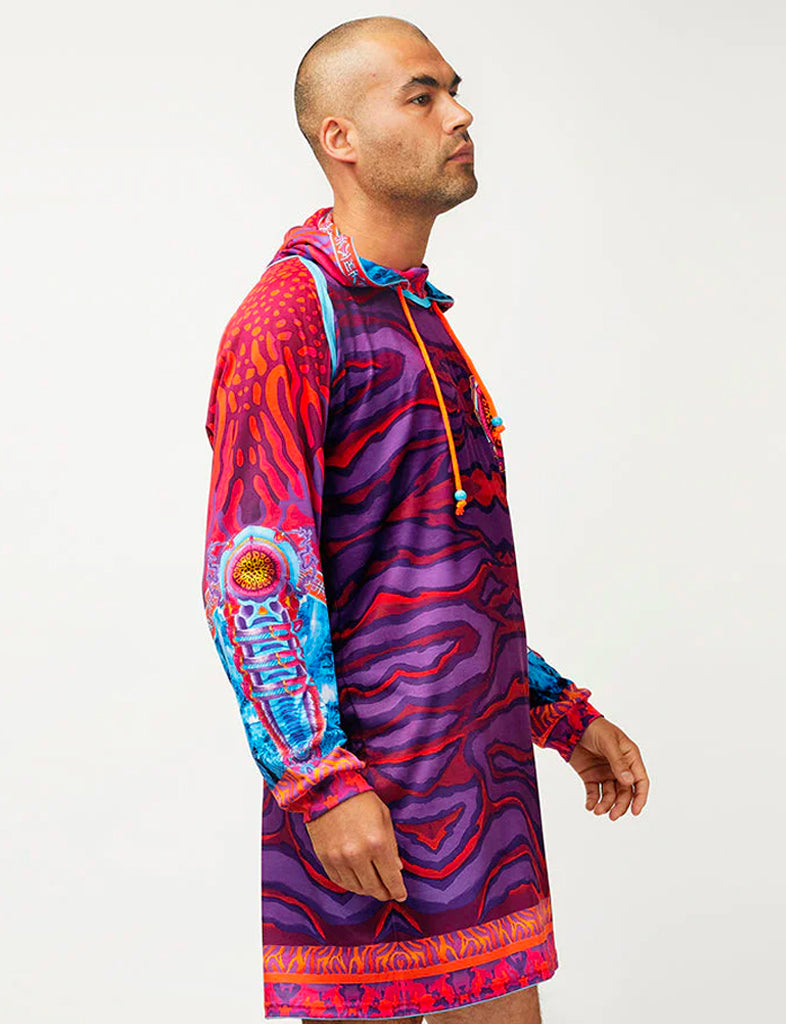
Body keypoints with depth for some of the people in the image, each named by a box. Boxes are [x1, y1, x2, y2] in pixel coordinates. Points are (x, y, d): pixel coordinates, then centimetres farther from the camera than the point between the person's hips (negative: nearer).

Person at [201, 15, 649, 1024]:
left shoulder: (421, 318, 18)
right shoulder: (290, 315, -11)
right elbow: (250, 572, -17)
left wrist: (561, 712, 19)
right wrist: (322, 780, -22)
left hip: (484, 779, 9)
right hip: (367, 787, -8)